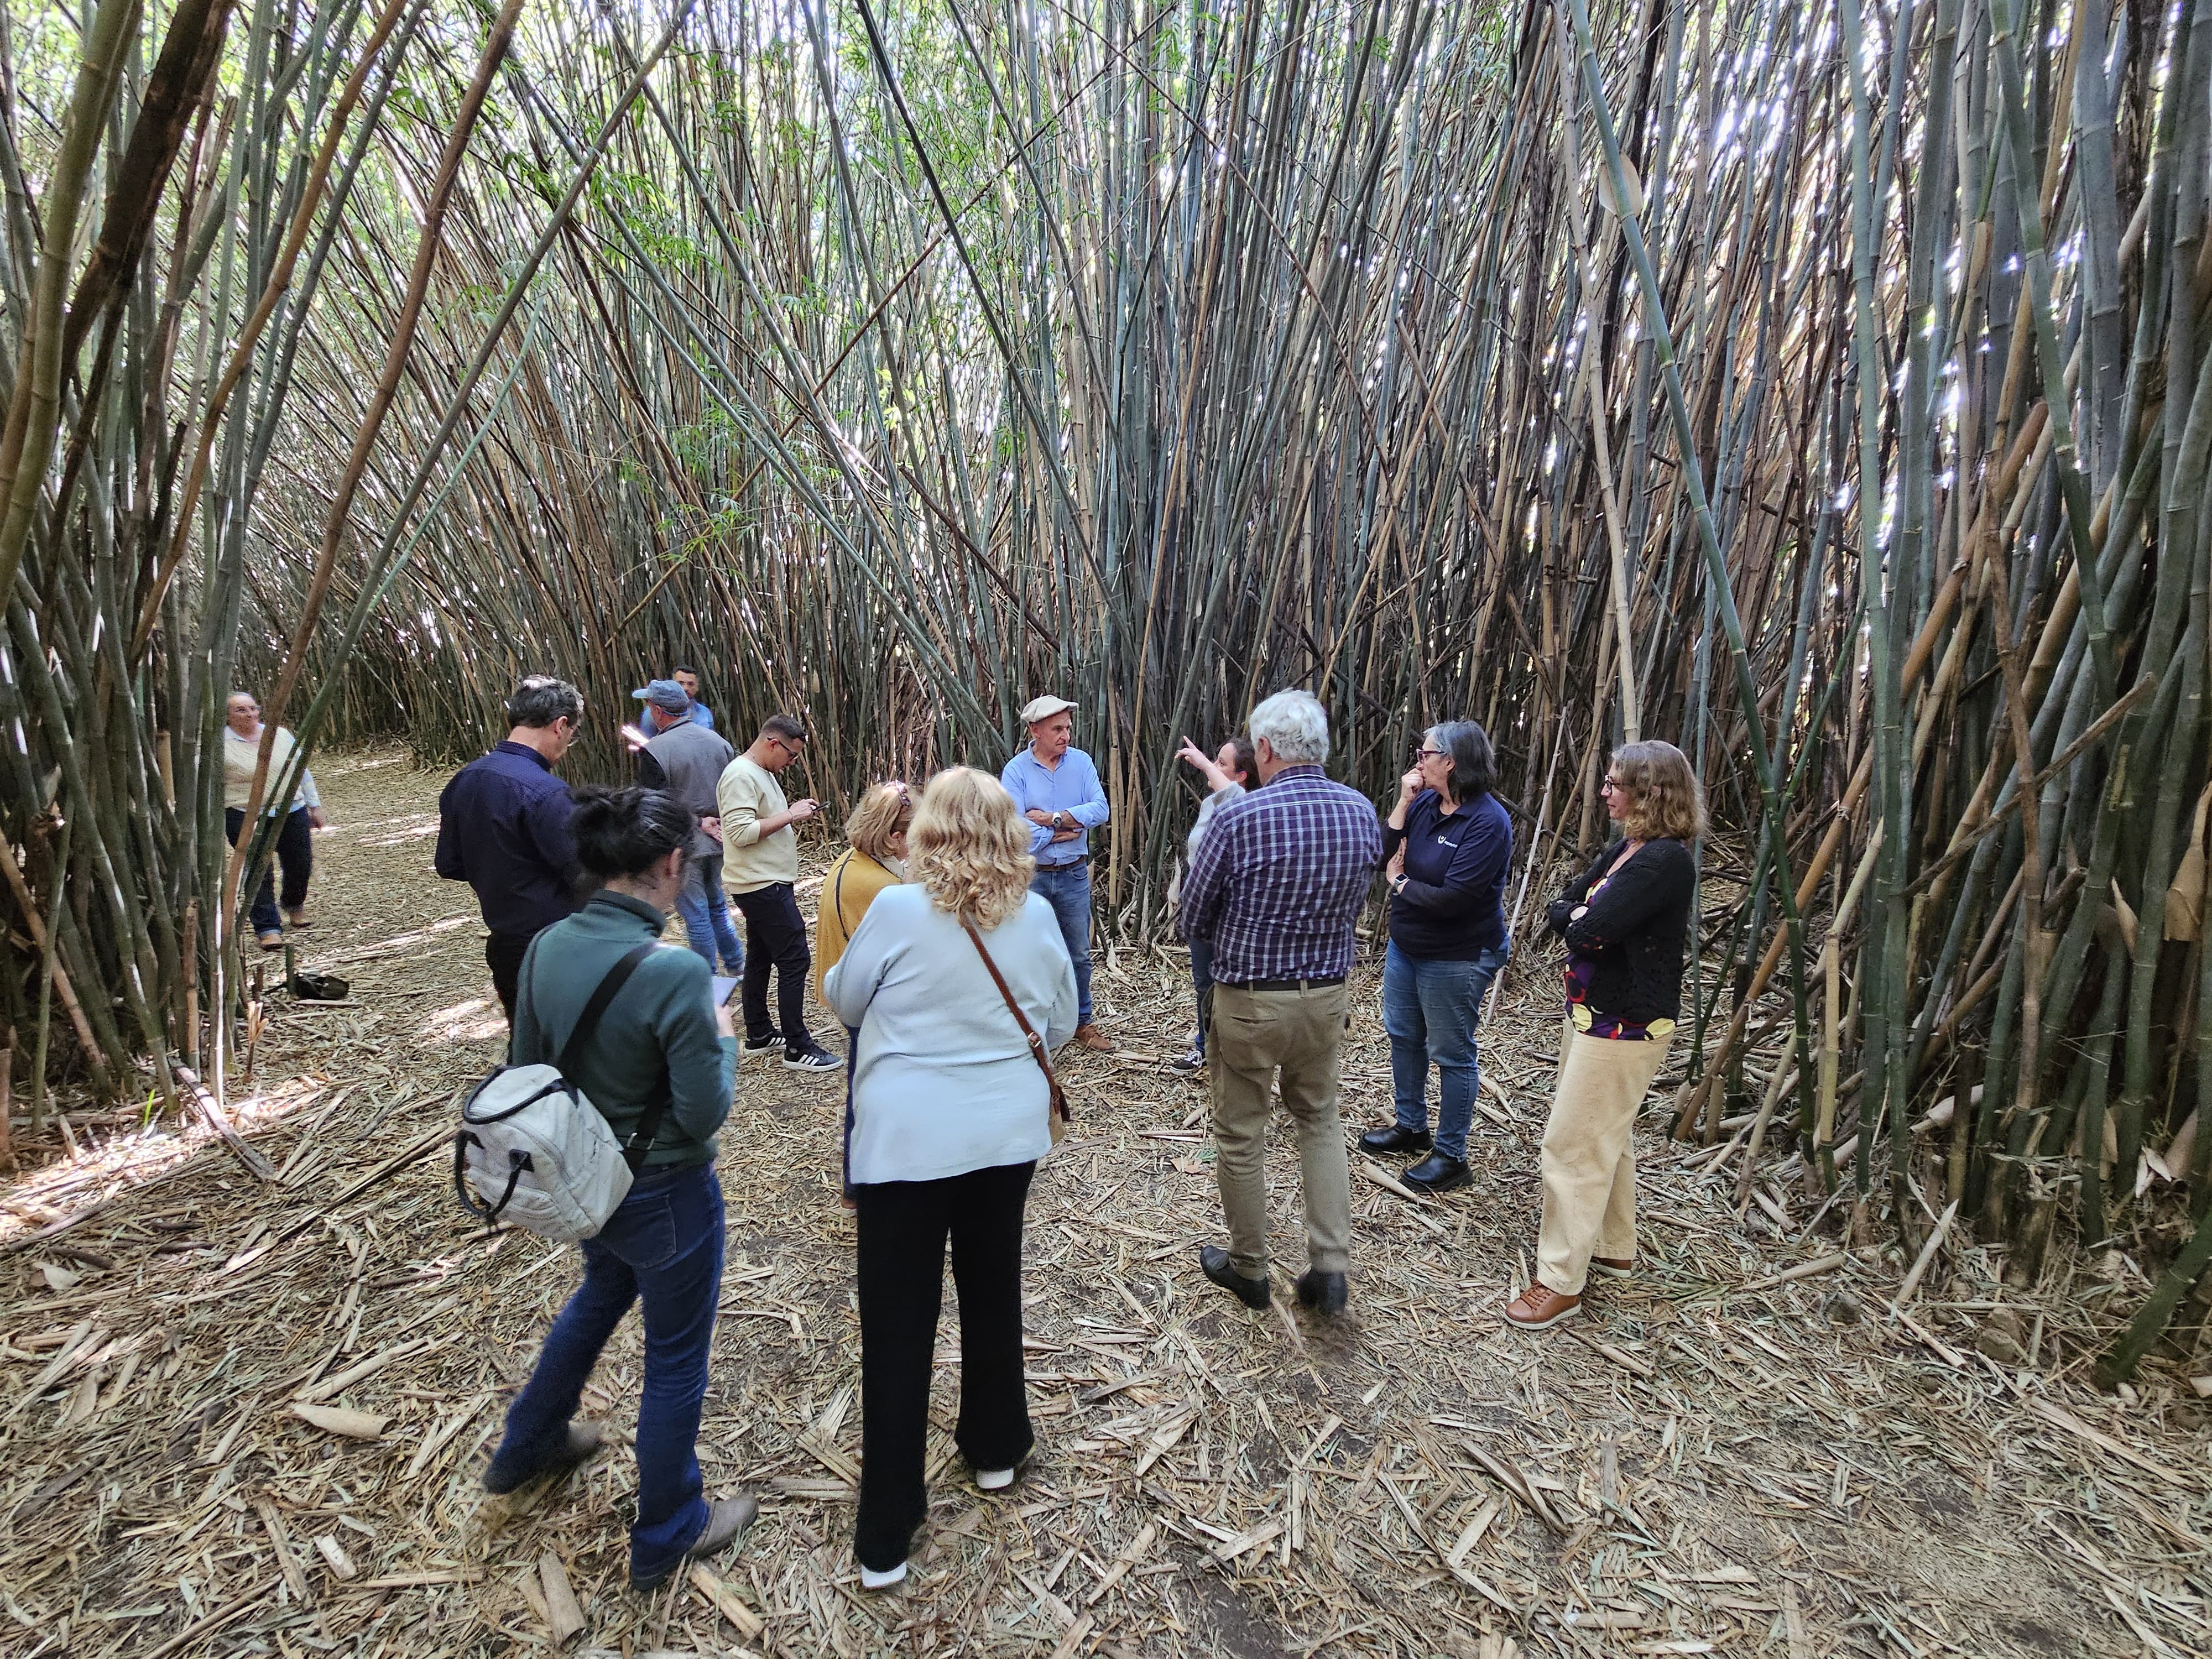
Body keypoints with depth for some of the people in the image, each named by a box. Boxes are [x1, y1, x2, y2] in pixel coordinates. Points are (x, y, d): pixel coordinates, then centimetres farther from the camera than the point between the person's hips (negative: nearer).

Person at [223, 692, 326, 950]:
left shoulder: (281, 735, 6)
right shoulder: (220, 745, -7)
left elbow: (302, 771, 14)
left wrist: (314, 806, 14)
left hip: (293, 813, 4)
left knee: (301, 866, 13)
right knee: (259, 873, -6)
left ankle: (295, 904, 42)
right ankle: (267, 929, 0)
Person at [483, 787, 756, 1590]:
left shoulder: (546, 947, -10)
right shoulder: (675, 972, -31)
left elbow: (524, 1066, 3)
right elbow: (704, 1113, -24)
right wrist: (721, 1038, -8)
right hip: (664, 1194, -7)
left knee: (602, 1292, 36)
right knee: (675, 1358, 16)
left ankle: (528, 1446, 57)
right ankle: (667, 1533, 38)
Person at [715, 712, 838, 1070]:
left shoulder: (763, 773, 15)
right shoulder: (741, 776, -17)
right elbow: (741, 832, -25)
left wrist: (793, 813, 9)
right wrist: (790, 815, -20)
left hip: (766, 884, 11)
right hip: (762, 886, -11)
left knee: (761, 958, 17)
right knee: (793, 961, -9)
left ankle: (759, 1034, 27)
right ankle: (798, 1048, -3)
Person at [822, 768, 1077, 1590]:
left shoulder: (897, 909, -15)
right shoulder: (1037, 915, -5)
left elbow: (844, 1001, 1)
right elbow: (1060, 1025, 6)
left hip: (906, 1141, -3)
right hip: (1006, 1134, 3)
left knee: (898, 1323, 8)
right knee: (994, 1290, 23)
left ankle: (886, 1536, 20)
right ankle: (995, 1448, 42)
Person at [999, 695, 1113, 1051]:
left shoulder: (1081, 762, 0)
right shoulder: (1016, 770, -9)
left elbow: (1101, 809, -12)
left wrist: (1054, 818, -17)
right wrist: (1063, 833, -13)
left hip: (1074, 875, 3)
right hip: (1031, 877, -2)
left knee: (1079, 954, 13)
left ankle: (1081, 1022, 29)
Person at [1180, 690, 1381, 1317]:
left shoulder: (1240, 818, -19)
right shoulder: (1362, 813, -3)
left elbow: (1193, 920, -9)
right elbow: (1355, 907, 9)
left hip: (1248, 1000, -4)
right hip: (1326, 995, 5)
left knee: (1241, 1136, 13)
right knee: (1320, 1121, 23)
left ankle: (1248, 1269, 29)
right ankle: (1330, 1265, 19)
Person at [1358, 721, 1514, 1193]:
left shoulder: (1488, 822, -23)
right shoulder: (1424, 803, -1)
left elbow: (1452, 898, -28)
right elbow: (1383, 856, -5)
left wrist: (1400, 882, -13)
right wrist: (1403, 804, -13)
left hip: (1456, 958, -8)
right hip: (1405, 945, 8)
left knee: (1451, 1054, 5)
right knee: (1402, 1036, 20)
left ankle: (1452, 1156, 21)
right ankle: (1411, 1126, 40)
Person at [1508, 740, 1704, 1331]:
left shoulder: (1666, 861, -22)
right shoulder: (1625, 848, 7)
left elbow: (1591, 930, -29)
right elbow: (1561, 909, 8)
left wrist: (1580, 918, -8)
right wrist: (1582, 916, -13)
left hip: (1624, 1026, -10)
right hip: (1594, 1013, 10)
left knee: (1573, 1144, -3)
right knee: (1607, 1136, 21)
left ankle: (1561, 1280, 8)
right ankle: (1613, 1249, 38)